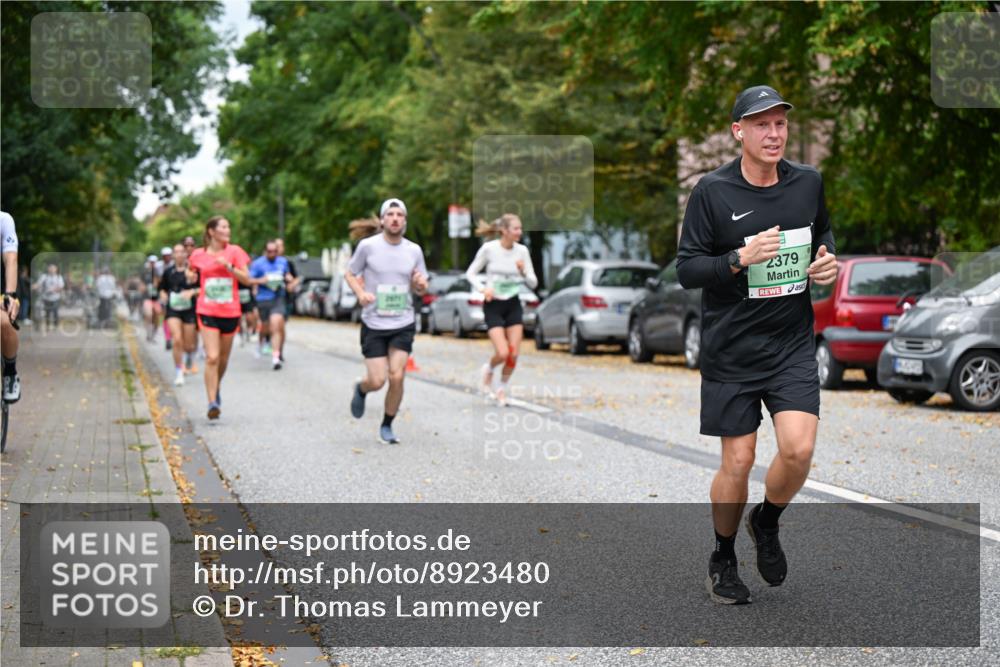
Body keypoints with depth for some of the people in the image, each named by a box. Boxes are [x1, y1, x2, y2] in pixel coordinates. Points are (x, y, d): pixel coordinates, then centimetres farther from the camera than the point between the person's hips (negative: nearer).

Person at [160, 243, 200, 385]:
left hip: (189, 310, -1)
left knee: (188, 345, 5)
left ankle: (190, 359, 42)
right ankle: (178, 373, -6)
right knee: (177, 340, -16)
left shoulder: (193, 270, -3)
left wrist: (192, 292, -18)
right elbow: (162, 288, 19)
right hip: (173, 310, 1)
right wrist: (164, 295, -1)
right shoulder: (168, 271, 5)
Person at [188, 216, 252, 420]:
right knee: (212, 357, -15)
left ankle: (217, 388, 40)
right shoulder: (198, 255, 2)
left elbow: (246, 279, -5)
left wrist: (228, 266, -17)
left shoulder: (234, 251, 1)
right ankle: (212, 402, -15)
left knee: (223, 357, 14)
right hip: (207, 311, -2)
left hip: (230, 311, 2)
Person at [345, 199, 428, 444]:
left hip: (403, 325, 2)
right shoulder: (368, 246, -7)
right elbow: (349, 273, 5)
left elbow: (420, 288, 12)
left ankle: (387, 426, 13)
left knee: (397, 377, -8)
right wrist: (360, 293, -14)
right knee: (377, 381, -5)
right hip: (373, 325, -2)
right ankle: (361, 390, 33)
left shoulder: (414, 250, 2)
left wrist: (420, 284, -12)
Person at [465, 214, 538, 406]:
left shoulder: (522, 251, -1)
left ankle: (502, 389, 22)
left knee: (513, 354, -1)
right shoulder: (489, 249, -11)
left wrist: (524, 271, -18)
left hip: (513, 305, 4)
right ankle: (488, 369, 21)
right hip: (493, 305, -4)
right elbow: (471, 273, 0)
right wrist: (482, 288, -17)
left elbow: (533, 283, 2)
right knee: (502, 353, -14)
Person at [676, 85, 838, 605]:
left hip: (793, 343, 3)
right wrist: (740, 259, -22)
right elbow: (686, 270, -7)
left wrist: (827, 259, 1)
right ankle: (723, 558, 26)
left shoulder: (808, 182, 4)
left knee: (799, 449, -13)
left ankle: (766, 523, 19)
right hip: (731, 349, -2)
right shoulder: (712, 190, -8)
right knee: (738, 461, 2)